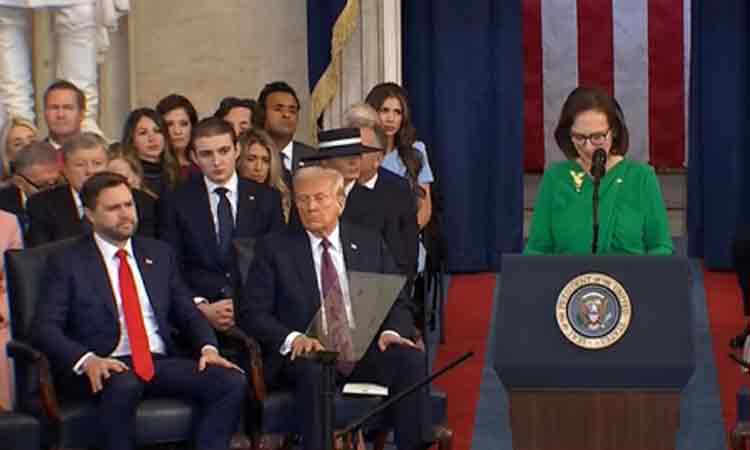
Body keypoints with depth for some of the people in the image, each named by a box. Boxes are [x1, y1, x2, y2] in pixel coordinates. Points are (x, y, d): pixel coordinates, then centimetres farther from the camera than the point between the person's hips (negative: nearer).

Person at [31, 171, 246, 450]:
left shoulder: (158, 254, 19)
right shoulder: (68, 261, 5)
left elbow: (187, 313, 19)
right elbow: (45, 327, -4)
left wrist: (208, 347, -3)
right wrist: (87, 359, -23)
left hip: (161, 363, 4)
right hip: (108, 367, -4)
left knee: (232, 381, -21)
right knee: (123, 385, -39)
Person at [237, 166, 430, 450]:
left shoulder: (370, 244, 15)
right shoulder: (274, 249, 7)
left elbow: (397, 304, 14)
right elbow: (252, 313, 1)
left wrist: (391, 332, -10)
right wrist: (293, 339, -18)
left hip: (365, 352, 3)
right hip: (306, 353, -2)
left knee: (411, 359, -26)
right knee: (313, 369, -36)